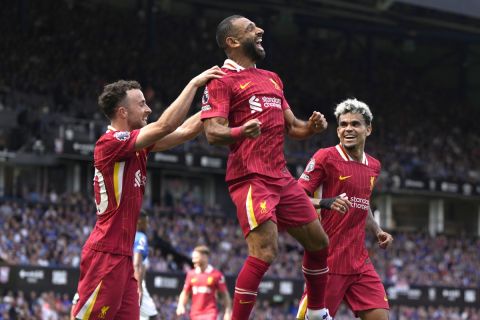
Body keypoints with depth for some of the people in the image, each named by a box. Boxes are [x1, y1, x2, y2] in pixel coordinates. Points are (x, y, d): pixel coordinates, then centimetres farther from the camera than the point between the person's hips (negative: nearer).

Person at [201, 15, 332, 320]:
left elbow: (291, 126, 25)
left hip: (281, 176, 8)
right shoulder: (223, 80, -5)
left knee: (319, 242, 15)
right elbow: (213, 132, -15)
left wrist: (311, 127, 2)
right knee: (265, 252, -20)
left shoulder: (272, 79, 21)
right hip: (251, 178, -8)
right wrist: (240, 131, -36)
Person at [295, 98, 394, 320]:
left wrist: (377, 231, 12)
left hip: (360, 261, 6)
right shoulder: (325, 157, -6)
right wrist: (326, 203, -26)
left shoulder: (373, 166, 14)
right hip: (328, 259, -6)